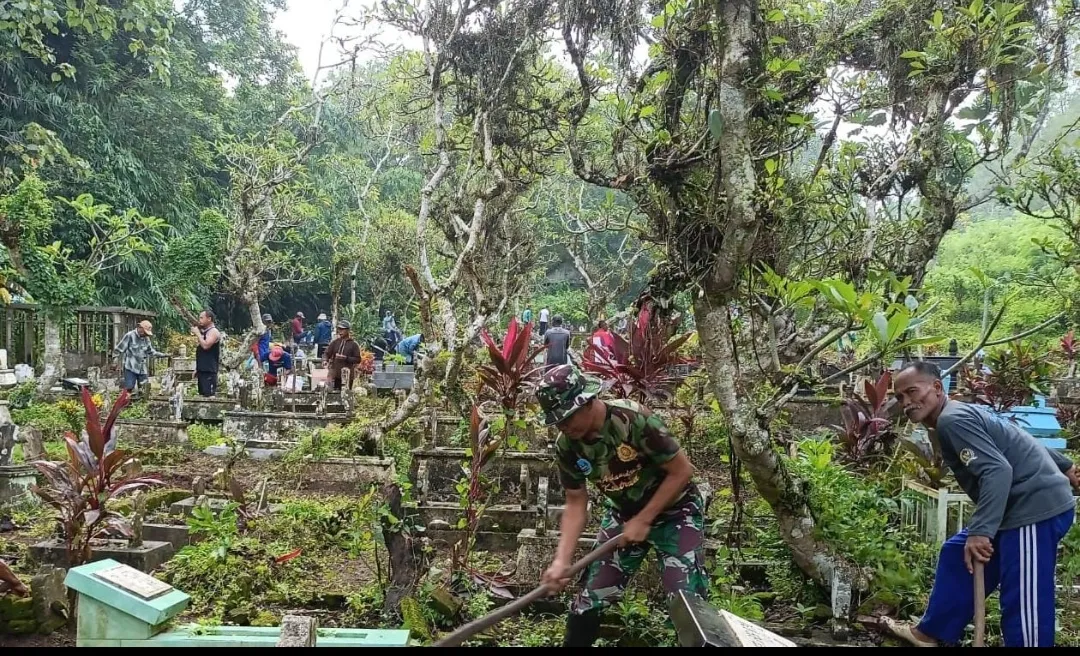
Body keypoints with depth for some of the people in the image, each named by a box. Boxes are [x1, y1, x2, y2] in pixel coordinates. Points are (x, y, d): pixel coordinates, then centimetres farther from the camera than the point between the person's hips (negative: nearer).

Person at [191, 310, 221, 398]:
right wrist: (197, 368, 20)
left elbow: (205, 345, -25)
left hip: (209, 370, -10)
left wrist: (197, 333, -13)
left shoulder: (213, 331, -9)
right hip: (202, 369, 10)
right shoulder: (204, 332, 20)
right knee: (202, 395, 10)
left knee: (210, 395, -16)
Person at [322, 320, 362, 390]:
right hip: (335, 375, 3)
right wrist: (325, 361, -15)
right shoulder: (335, 342, 10)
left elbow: (358, 359, -4)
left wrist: (346, 358, -16)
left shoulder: (354, 344, 0)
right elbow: (327, 353, 6)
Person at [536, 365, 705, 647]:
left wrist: (644, 520, -19)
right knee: (588, 600, 3)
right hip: (623, 515, 5)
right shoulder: (567, 446, -13)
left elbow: (682, 471, -22)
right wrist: (561, 561, -17)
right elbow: (576, 504, -5)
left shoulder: (634, 419, -30)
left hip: (675, 511, -5)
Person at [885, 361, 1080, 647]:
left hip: (1036, 507, -11)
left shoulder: (952, 420, -17)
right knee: (957, 555, 19)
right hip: (1023, 505, 11)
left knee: (1023, 601, -9)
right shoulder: (962, 413, 15)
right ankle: (930, 633, 30)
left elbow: (997, 471, -27)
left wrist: (980, 531, -30)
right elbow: (1023, 441, 24)